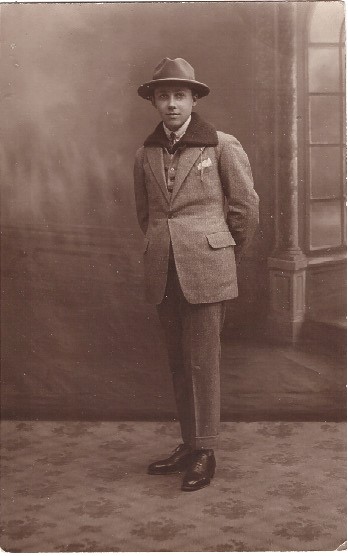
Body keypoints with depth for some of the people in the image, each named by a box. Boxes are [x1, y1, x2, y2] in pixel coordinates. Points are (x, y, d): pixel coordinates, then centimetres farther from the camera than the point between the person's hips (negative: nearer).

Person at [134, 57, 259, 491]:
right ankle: (188, 444, 21)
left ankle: (205, 451, 9)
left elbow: (246, 207, 3)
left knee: (202, 362, -2)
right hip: (163, 272, 4)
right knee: (178, 363, 10)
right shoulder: (145, 155, 9)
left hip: (206, 268, -4)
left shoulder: (222, 146, -3)